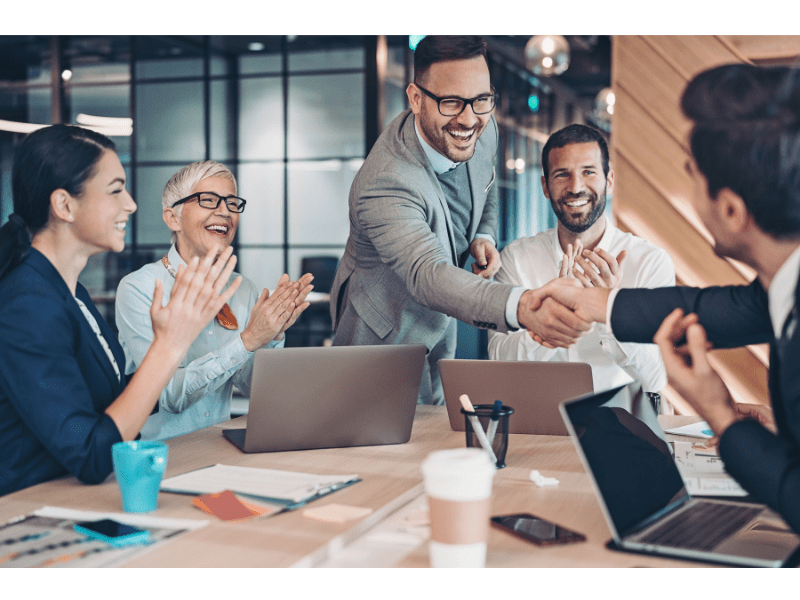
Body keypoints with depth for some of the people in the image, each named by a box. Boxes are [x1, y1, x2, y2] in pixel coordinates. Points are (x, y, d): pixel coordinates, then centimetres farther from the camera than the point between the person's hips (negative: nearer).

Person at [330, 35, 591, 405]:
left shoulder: (482, 130, -16)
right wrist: (520, 307, -73)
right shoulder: (383, 187, -41)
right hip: (384, 333, -7)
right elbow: (427, 276, -56)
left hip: (440, 322, 7)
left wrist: (484, 237, -13)